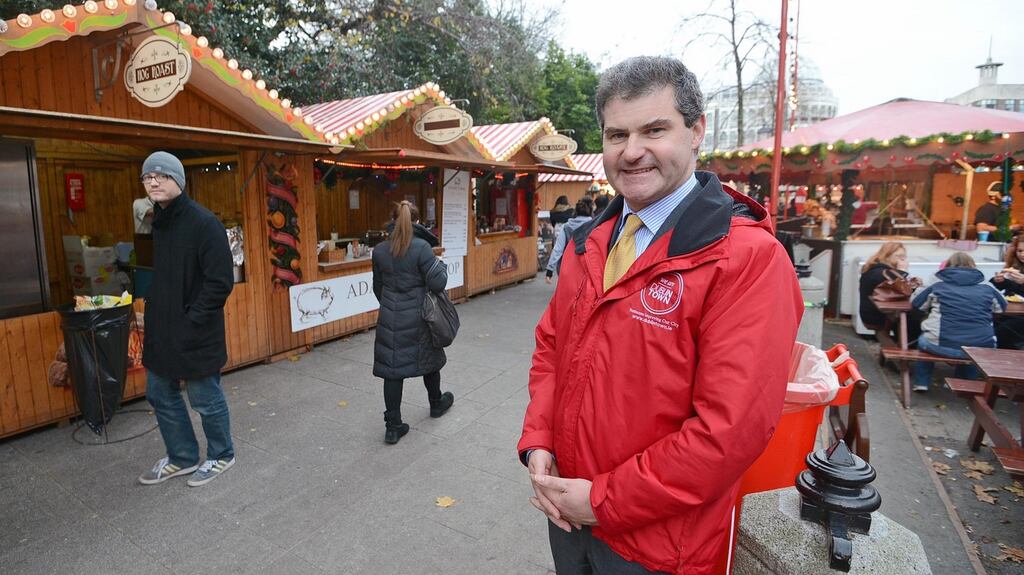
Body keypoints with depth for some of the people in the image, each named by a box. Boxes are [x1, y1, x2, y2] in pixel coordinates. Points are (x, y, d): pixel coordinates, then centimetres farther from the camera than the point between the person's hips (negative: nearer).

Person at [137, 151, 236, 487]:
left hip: (194, 334, -8)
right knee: (160, 395, 19)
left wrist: (190, 321, -19)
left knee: (206, 400, 7)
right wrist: (153, 311, 10)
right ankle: (182, 458, 38)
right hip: (161, 330, 8)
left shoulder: (203, 222, -17)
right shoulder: (157, 221, 8)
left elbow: (220, 283, -21)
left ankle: (221, 456, 30)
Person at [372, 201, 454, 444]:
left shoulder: (379, 250, 0)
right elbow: (437, 283, -17)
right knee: (429, 358, 20)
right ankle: (436, 403, 42)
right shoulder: (421, 247, -14)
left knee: (392, 368, 6)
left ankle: (393, 426, 8)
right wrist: (441, 266, 4)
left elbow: (378, 287, 10)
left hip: (389, 318, 3)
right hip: (418, 316, -2)